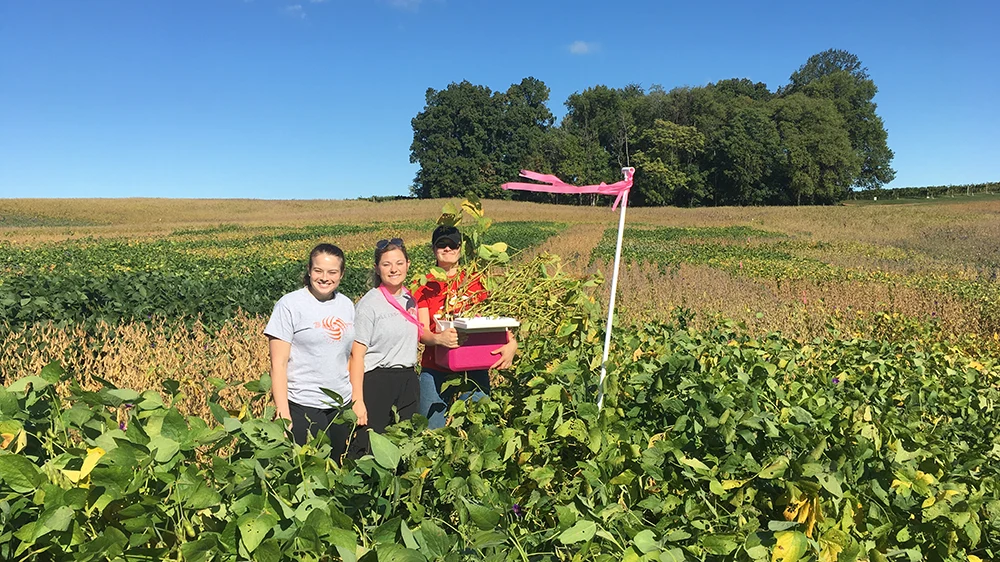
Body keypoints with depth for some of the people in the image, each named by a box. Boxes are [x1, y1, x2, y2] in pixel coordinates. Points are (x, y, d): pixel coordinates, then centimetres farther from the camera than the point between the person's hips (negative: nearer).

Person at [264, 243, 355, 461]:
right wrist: (284, 415, -14)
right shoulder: (290, 305, -8)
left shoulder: (347, 305, 8)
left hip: (341, 407, 5)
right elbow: (278, 364, -10)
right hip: (303, 408, -5)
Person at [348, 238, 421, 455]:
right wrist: (358, 401, -17)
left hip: (408, 382, 7)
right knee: (367, 447, -3)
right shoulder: (370, 303, -11)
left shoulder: (410, 300, 8)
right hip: (377, 382, -6)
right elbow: (357, 355, -13)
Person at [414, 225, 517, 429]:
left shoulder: (476, 282, 8)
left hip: (474, 371, 1)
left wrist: (511, 343, -16)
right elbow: (422, 331, -4)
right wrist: (438, 338, -26)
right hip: (435, 372, -1)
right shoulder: (425, 286, 4)